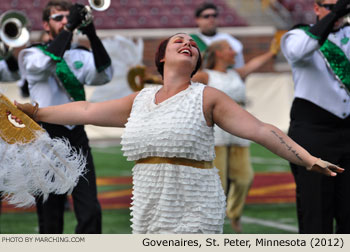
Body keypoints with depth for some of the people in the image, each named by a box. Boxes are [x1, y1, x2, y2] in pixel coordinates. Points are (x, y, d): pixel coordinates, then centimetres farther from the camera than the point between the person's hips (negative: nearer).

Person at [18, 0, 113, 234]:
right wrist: (70, 28, -23)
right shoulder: (32, 54, 3)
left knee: (91, 212, -7)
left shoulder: (81, 55, 12)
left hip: (77, 137, 3)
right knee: (50, 217, 2)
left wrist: (92, 34, -19)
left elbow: (104, 74, -8)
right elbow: (44, 63, -21)